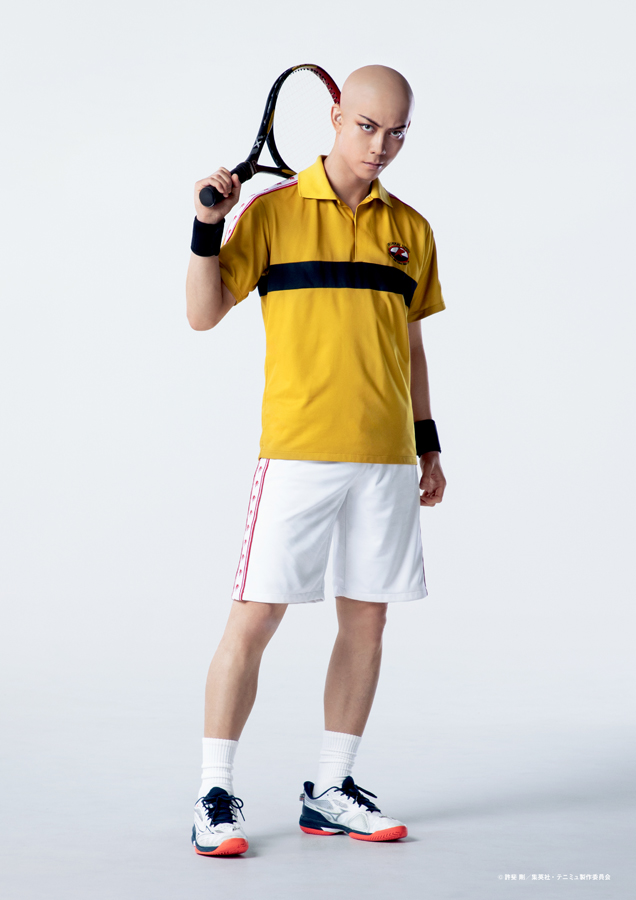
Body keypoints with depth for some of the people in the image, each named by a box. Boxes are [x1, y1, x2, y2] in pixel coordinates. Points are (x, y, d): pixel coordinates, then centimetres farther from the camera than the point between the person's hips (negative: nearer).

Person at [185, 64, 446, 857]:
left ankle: (330, 791, 18)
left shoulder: (410, 230, 12)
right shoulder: (273, 210, 0)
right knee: (254, 616, -6)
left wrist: (428, 443, 16)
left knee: (366, 619, 7)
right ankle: (215, 794, 4)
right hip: (297, 450, -4)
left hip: (386, 458, 4)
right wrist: (207, 226, -15)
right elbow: (204, 314, -1)